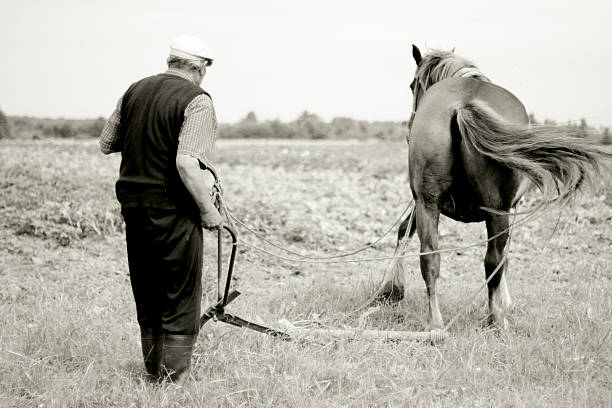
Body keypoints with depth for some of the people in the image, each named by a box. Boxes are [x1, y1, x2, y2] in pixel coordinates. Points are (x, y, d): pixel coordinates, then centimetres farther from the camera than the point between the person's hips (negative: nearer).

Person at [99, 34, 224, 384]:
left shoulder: (136, 90, 6)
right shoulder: (197, 101, -14)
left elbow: (106, 143, 13)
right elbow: (187, 163, -24)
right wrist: (208, 210, -14)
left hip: (132, 204, 7)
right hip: (174, 211, -7)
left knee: (147, 299, 17)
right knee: (181, 302, 4)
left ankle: (153, 375, 28)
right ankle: (175, 379, 7)